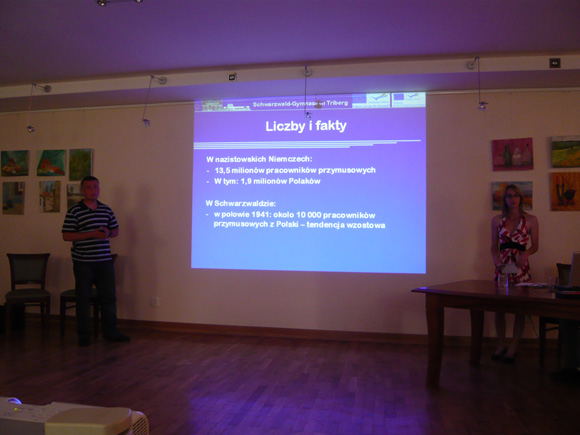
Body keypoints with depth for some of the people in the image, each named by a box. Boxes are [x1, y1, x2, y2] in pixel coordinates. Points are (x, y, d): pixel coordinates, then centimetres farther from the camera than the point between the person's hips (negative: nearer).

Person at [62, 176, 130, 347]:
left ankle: (110, 331, 20)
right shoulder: (74, 211, -4)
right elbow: (66, 236, -9)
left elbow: (116, 231, 17)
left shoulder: (106, 210, 10)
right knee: (83, 299, 5)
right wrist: (92, 234, -17)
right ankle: (84, 334, 17)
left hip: (105, 261, 4)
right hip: (83, 262, -4)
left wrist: (108, 233, -7)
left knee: (109, 297, 8)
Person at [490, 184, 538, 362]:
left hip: (520, 267, -2)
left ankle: (513, 347, 11)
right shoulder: (497, 220, 8)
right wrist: (496, 260, -7)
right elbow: (494, 246, 11)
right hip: (502, 266, 2)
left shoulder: (530, 220, 3)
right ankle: (501, 344, 17)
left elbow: (535, 245, 7)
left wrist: (526, 253, -13)